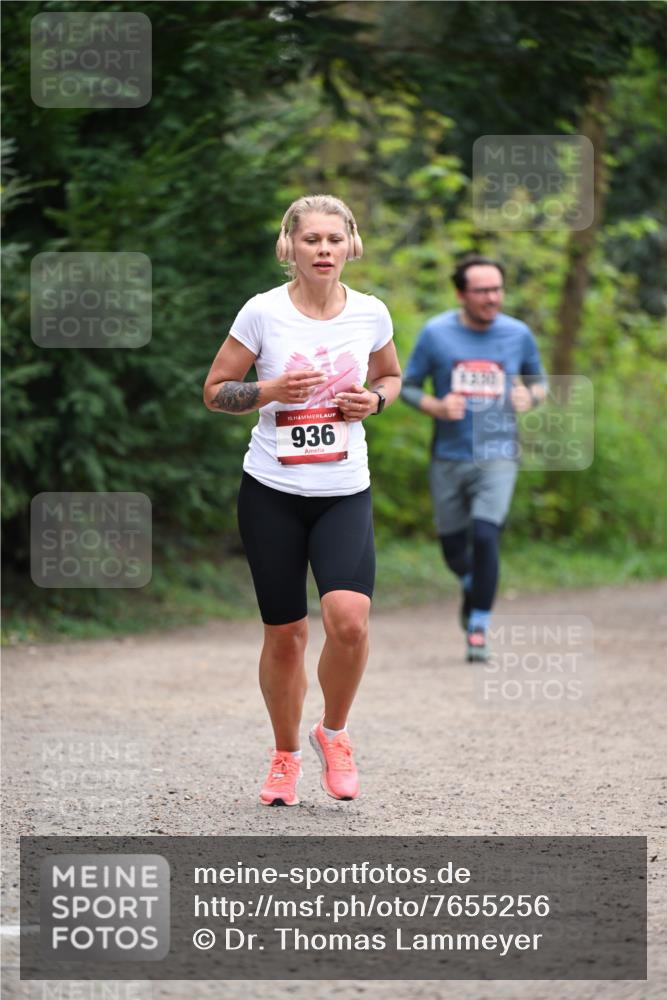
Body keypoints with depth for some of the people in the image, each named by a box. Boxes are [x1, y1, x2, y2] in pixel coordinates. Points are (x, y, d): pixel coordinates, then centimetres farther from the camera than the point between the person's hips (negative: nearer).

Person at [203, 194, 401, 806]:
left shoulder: (371, 314, 1)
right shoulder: (263, 313, -6)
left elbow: (391, 375, 20)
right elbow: (215, 392, 1)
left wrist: (375, 400, -2)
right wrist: (271, 391, -17)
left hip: (345, 492, 1)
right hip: (272, 491, -1)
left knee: (349, 617, -20)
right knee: (285, 632, 4)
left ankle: (333, 734, 6)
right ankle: (286, 756, 26)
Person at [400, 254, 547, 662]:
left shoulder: (518, 334, 1)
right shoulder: (436, 333, -3)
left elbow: (540, 380, 16)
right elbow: (407, 386, 4)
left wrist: (530, 397, -7)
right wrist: (435, 407, -15)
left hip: (498, 456, -1)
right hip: (448, 459, 1)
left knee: (484, 536, -19)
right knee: (454, 549, 7)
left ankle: (479, 627, -6)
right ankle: (473, 587, 43)